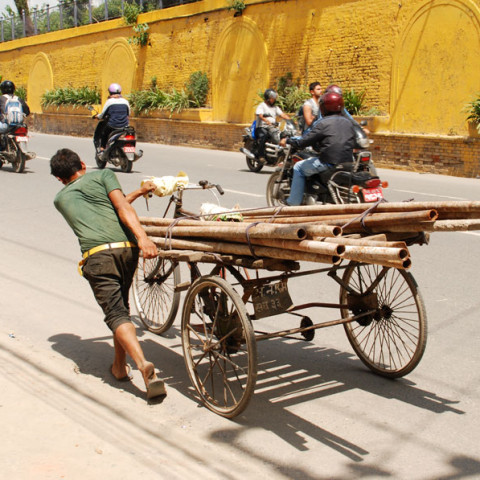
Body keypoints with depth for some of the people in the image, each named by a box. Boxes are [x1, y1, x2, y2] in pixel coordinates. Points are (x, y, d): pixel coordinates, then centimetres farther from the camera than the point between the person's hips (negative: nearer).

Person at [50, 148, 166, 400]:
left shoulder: (60, 199, 29)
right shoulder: (103, 175, 20)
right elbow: (122, 208, 1)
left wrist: (138, 192, 43)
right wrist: (143, 238, -10)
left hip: (97, 254, -1)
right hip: (127, 248, 1)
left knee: (116, 313, -8)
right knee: (121, 306, 20)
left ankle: (143, 364, -29)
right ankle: (119, 365, 27)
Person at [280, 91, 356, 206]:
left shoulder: (323, 124, -10)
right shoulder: (348, 123, 10)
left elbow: (302, 142, -10)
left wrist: (287, 140, 8)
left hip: (328, 164, -7)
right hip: (348, 162, 7)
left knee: (299, 167, 12)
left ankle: (294, 203, 11)